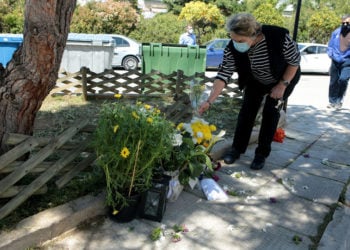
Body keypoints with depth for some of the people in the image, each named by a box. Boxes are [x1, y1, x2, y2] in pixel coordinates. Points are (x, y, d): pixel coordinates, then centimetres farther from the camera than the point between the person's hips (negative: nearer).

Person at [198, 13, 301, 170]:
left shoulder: (279, 37, -38)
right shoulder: (232, 49, -31)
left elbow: (295, 61, -22)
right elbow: (223, 75, -31)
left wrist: (282, 85, -22)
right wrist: (209, 101, -40)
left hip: (284, 78, -2)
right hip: (255, 81, 3)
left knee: (270, 111, -8)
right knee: (247, 109, -5)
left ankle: (262, 154, 5)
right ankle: (237, 149, 10)